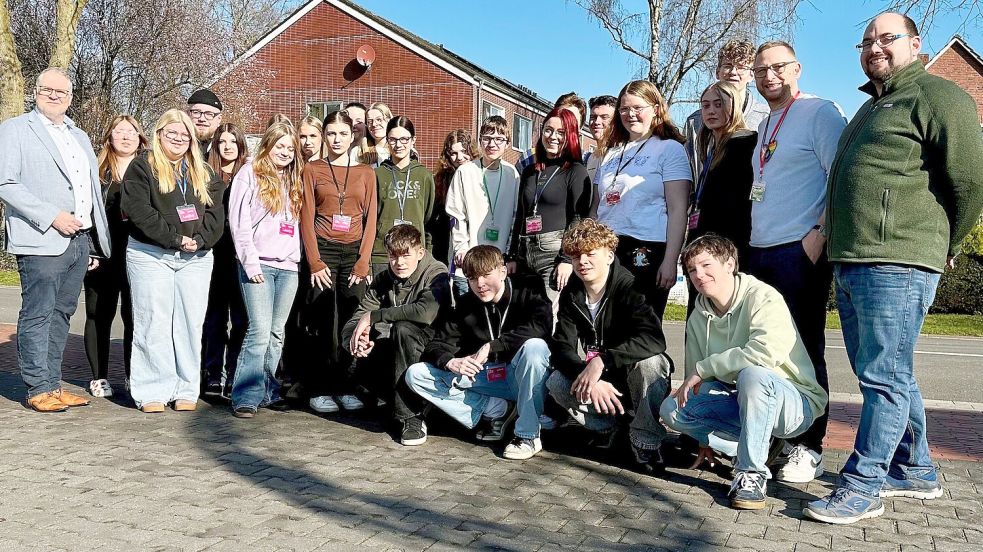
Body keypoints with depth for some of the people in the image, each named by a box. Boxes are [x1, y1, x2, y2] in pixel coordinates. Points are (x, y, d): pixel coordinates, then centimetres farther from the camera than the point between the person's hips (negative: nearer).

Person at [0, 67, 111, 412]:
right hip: (42, 242, -6)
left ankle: (54, 384, 17)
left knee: (61, 315, 10)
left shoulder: (80, 137, 22)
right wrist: (52, 217, -17)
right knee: (37, 315, -3)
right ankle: (40, 389, 5)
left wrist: (95, 245, 19)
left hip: (79, 241, 6)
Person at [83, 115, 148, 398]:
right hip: (104, 256, 0)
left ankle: (134, 375, 13)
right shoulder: (97, 170, 4)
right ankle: (99, 377, 17)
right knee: (100, 315, 7)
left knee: (135, 316, 2)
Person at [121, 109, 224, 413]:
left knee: (191, 324, 3)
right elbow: (139, 211, -10)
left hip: (196, 258, 4)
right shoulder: (142, 168, 2)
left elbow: (216, 213, 5)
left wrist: (199, 240, -12)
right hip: (150, 255, -3)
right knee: (153, 323, -2)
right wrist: (175, 238, -15)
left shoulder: (205, 174, 15)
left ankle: (186, 390, 11)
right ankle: (153, 391, 5)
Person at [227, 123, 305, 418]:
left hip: (288, 265, 5)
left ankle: (268, 392, 16)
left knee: (277, 333, 7)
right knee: (260, 331, -12)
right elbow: (238, 221, -5)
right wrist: (250, 261, -12)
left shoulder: (295, 180, 19)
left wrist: (299, 257, 9)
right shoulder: (250, 174, 2)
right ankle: (247, 397, -7)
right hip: (259, 264, -5)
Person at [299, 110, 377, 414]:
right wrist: (315, 262, -8)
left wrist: (363, 262, -3)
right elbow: (306, 218, 1)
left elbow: (370, 220, 7)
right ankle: (318, 389, 5)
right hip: (322, 251, -1)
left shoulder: (365, 173, 11)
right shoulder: (312, 170, 7)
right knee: (321, 324, -3)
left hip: (354, 252, 2)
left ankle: (345, 387, 9)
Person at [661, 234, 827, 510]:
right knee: (672, 409, -13)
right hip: (742, 404, 7)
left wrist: (704, 368, -27)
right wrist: (705, 439, 10)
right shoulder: (698, 318, 4)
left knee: (752, 374, -39)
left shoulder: (763, 297, -17)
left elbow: (767, 351, -36)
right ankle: (758, 447, -1)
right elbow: (696, 382, 9)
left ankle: (752, 472, -22)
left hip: (795, 404, -7)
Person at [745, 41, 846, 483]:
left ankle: (808, 447, 5)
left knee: (804, 350, -3)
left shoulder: (820, 112, -2)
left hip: (800, 252, -8)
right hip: (759, 252, 8)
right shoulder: (764, 126, 21)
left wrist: (820, 233, -19)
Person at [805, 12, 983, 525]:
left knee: (884, 376, -6)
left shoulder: (937, 95, -2)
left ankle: (862, 486, 0)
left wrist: (942, 245, 1)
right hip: (849, 264, 9)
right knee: (885, 375, 14)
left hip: (895, 264, -9)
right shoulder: (869, 107, 26)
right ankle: (916, 471, 26)